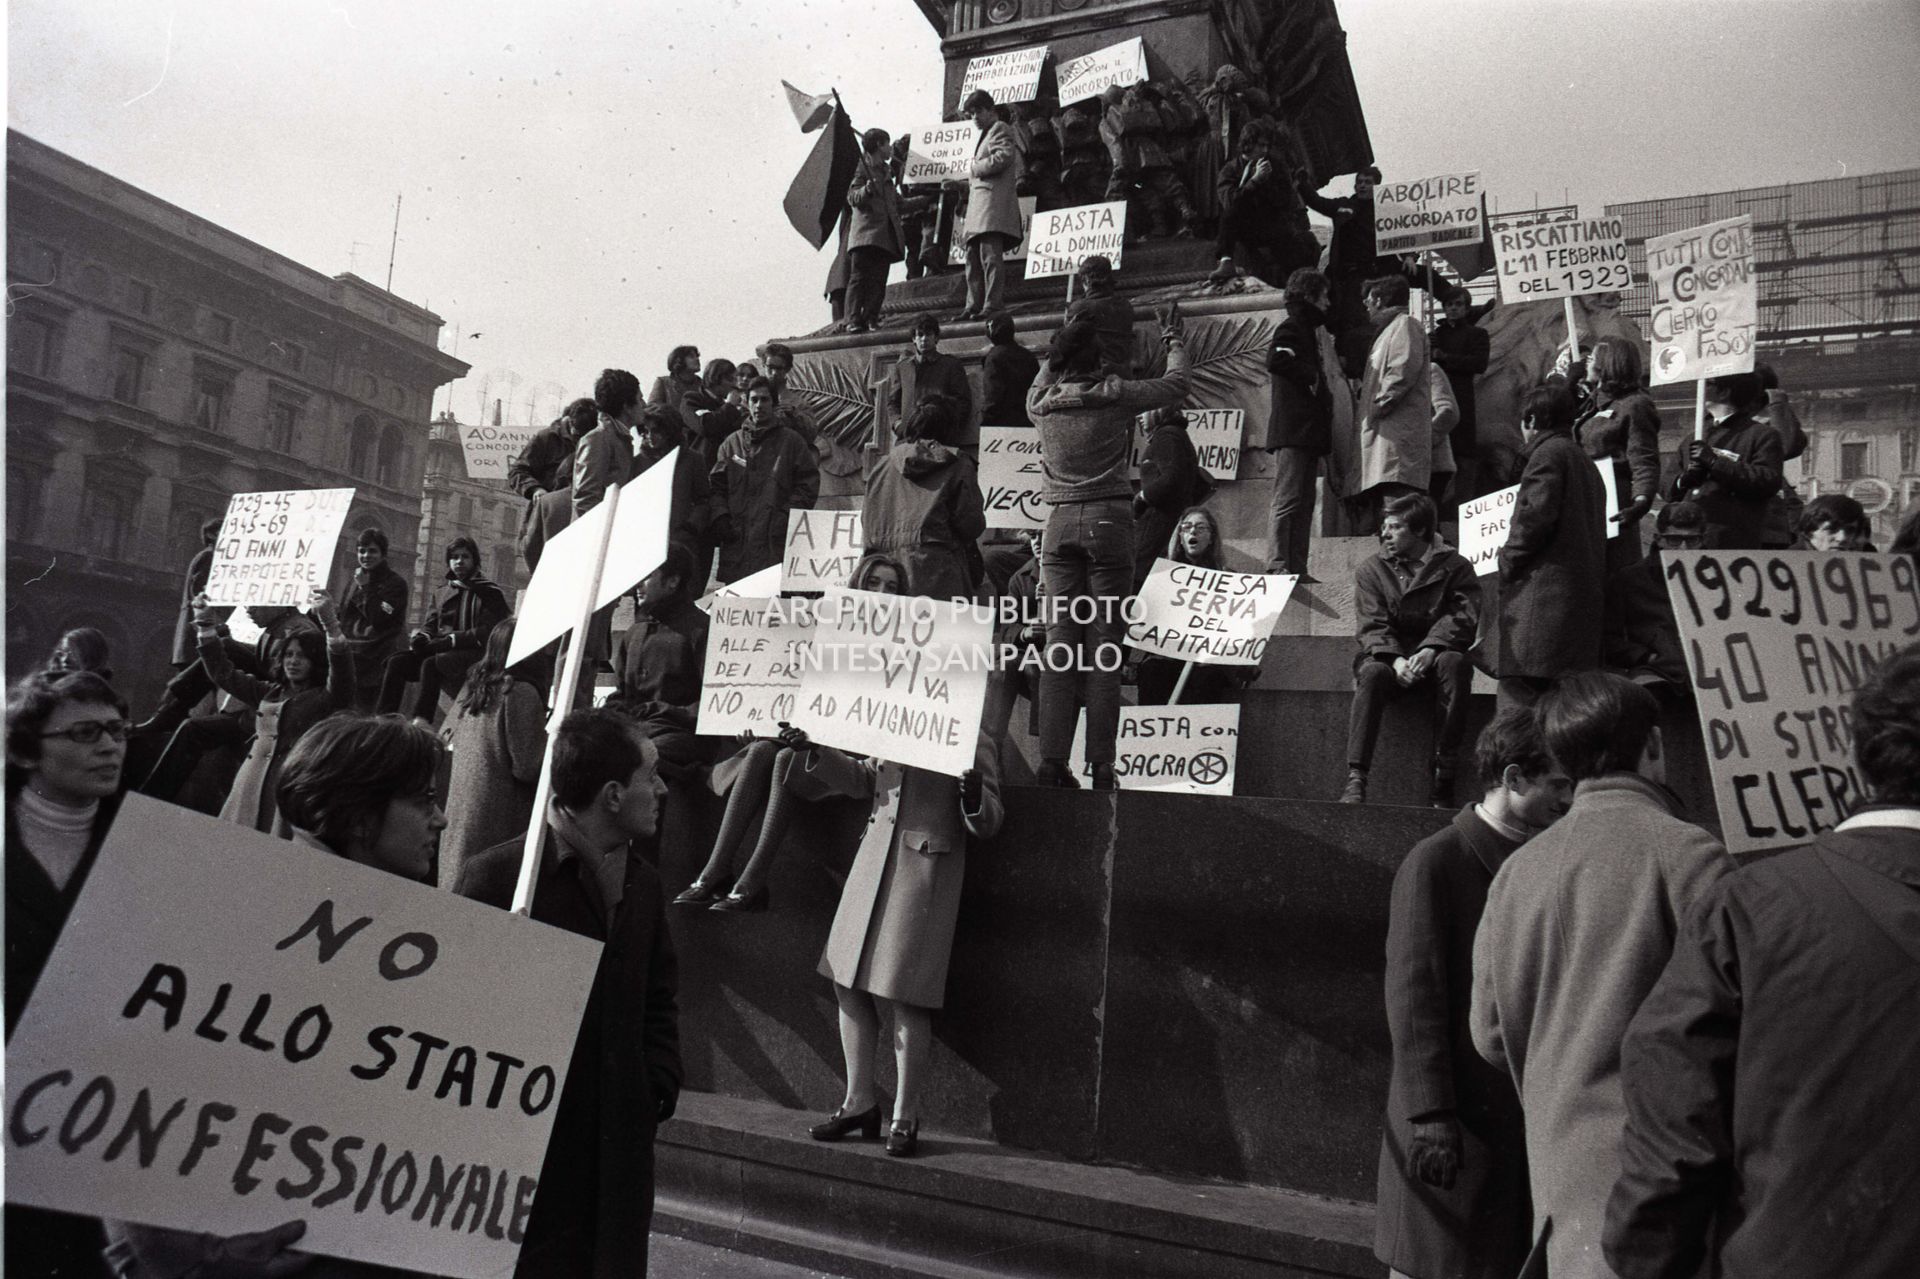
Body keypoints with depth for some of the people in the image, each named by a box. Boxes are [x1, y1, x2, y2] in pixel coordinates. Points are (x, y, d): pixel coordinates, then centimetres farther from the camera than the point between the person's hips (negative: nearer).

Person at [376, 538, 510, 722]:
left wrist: (449, 640, -18)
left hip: (475, 655, -7)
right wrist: (422, 636, -3)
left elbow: (486, 633, -12)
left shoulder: (490, 593, -1)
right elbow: (432, 623, 21)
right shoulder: (449, 592, 21)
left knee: (431, 664, -33)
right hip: (444, 651, 7)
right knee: (396, 662, -11)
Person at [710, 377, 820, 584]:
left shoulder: (791, 441, 8)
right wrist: (721, 518, 0)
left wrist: (787, 517, -7)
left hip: (776, 542, -3)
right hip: (736, 540, 3)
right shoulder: (731, 443, 16)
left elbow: (808, 483, 3)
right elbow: (716, 485, 14)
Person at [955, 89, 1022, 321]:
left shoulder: (1000, 129, 1)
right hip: (978, 200, 10)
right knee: (973, 257, 6)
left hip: (994, 200, -10)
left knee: (991, 255, -15)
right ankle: (974, 306, 6)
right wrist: (965, 182, 18)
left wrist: (974, 168, -6)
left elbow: (1003, 157, -16)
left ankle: (992, 305, -19)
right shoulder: (984, 134, 29)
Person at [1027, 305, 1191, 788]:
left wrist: (1061, 347, 40)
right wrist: (1175, 342, 29)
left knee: (1060, 641, 2)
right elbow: (1177, 384, 13)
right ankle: (1101, 766, -3)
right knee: (1104, 644, -2)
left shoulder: (1041, 402, 6)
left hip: (1060, 522, 3)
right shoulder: (1115, 395, -3)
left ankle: (1052, 762, -3)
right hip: (1108, 518, -3)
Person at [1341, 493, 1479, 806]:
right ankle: (1356, 779, -38)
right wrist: (1396, 659, -22)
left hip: (1434, 654, 0)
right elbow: (1371, 626, -2)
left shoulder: (1455, 566, 6)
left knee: (1453, 662, -34)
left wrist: (1430, 650, -27)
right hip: (1388, 654, 0)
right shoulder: (1371, 569, 9)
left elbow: (1462, 617, -8)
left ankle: (1443, 778, -32)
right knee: (1372, 673, -34)